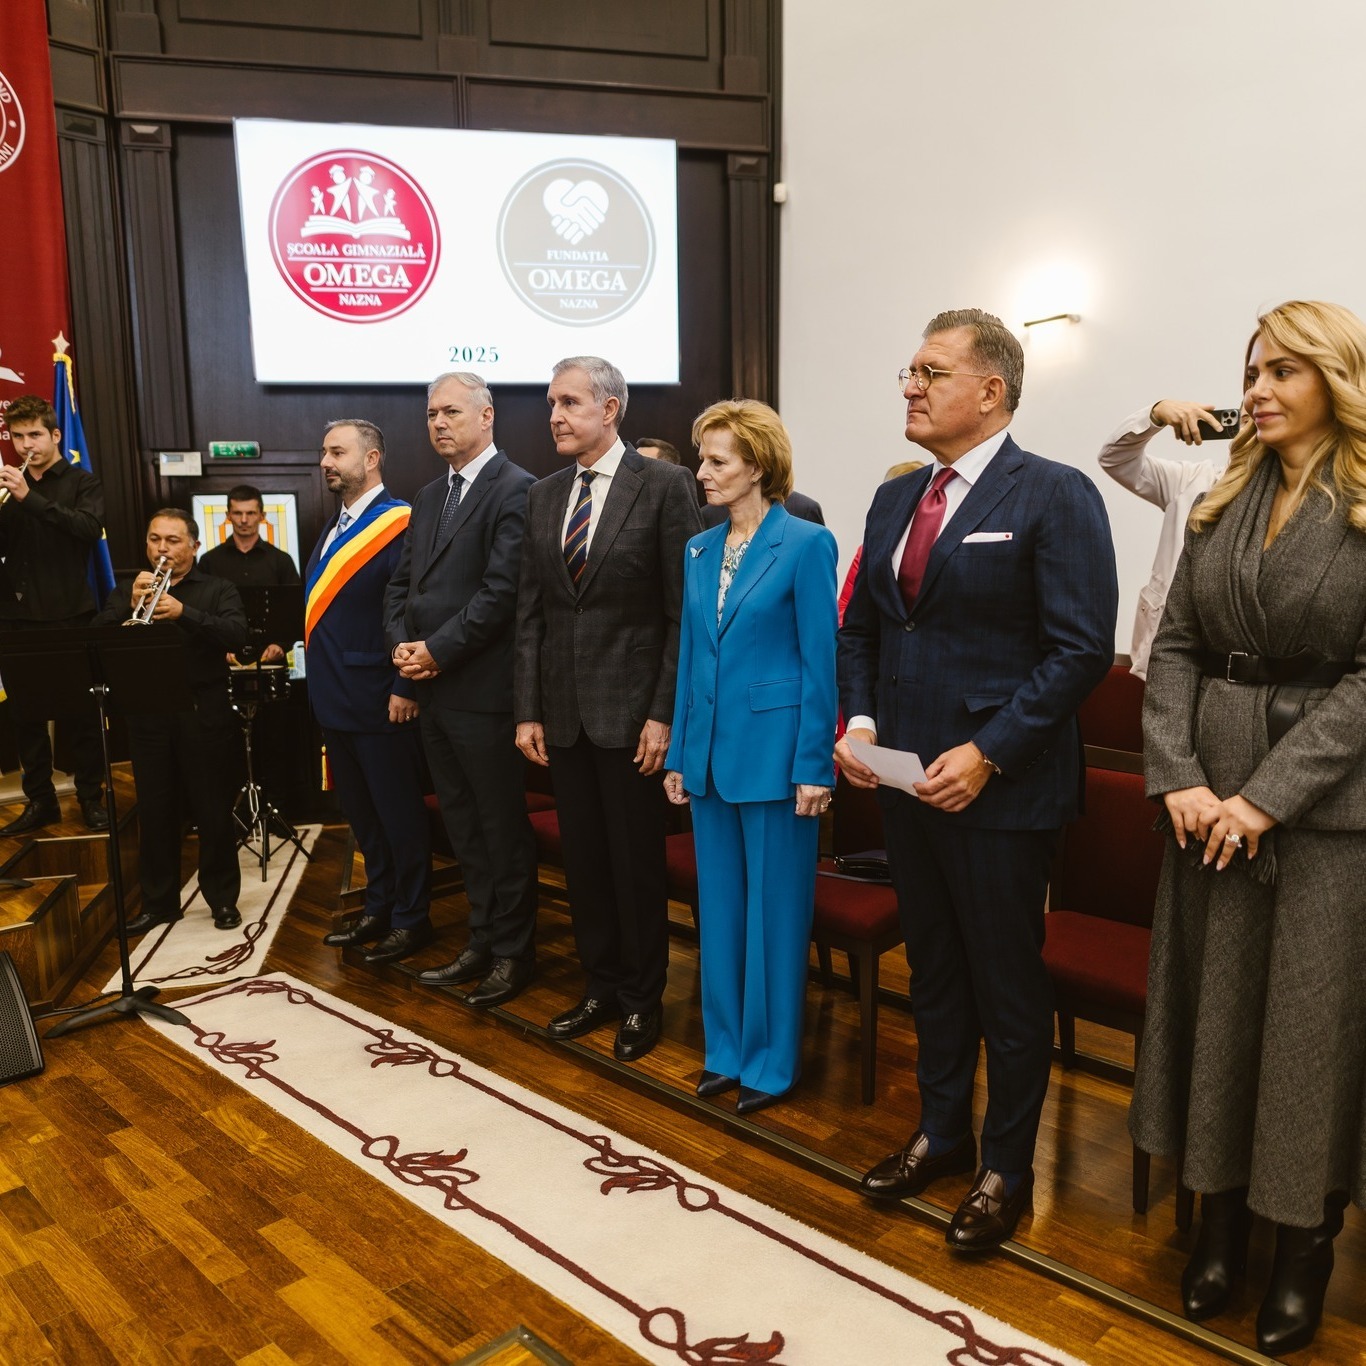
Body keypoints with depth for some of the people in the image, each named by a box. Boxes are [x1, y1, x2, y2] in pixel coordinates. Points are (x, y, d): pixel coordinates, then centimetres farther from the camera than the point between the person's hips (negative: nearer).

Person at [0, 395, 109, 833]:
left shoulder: (81, 483, 3)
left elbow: (90, 528, -16)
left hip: (69, 616, -4)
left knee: (80, 711, 1)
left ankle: (91, 798, 10)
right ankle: (40, 800, 17)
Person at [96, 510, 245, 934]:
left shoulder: (218, 590, 5)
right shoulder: (127, 592, 13)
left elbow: (236, 635, -14)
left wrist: (183, 612, -28)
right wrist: (131, 607, -19)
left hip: (204, 714, -2)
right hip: (148, 716, 3)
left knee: (213, 813, 3)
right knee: (155, 814, 8)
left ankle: (223, 899, 15)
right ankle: (157, 902, 19)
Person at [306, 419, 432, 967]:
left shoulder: (398, 524, -13)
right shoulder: (334, 528, 14)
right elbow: (320, 609, 16)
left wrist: (405, 688, -20)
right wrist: (321, 682, 12)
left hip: (379, 700, -9)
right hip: (335, 698, 9)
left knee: (398, 813, 4)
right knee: (360, 812, 18)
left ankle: (411, 919, 17)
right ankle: (378, 907, 31)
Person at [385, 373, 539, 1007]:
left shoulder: (515, 490, -10)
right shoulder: (429, 496, 17)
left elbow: (502, 591, -18)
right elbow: (402, 582, 17)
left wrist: (438, 650, -16)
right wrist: (402, 643, -1)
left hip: (483, 689, -8)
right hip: (433, 689, 8)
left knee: (502, 826, 4)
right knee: (462, 826, 16)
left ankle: (513, 953, 19)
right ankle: (482, 942, 29)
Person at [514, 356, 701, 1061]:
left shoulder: (664, 486, -6)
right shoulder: (543, 496, 11)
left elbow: (685, 610, -9)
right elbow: (530, 611, 11)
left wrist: (664, 713, -13)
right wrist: (528, 710, 5)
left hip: (630, 710, -5)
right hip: (563, 711, 5)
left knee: (636, 861, 6)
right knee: (582, 857, 13)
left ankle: (641, 1000, 23)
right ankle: (600, 985, 30)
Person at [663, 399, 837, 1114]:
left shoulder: (806, 543, -9)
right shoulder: (700, 550, 10)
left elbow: (820, 659, -10)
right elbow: (690, 655, 13)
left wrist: (813, 768, -13)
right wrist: (678, 754, 11)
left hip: (773, 752, -6)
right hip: (711, 753, 7)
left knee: (775, 909, 5)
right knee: (719, 906, 15)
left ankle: (772, 1060, 21)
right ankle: (726, 1048, 30)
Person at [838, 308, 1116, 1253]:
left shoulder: (1055, 496, -10)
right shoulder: (895, 499, 11)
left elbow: (1082, 648, -15)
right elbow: (861, 628, 16)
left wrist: (987, 754, -20)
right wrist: (859, 719, -1)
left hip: (1000, 787, -6)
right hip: (905, 777, 7)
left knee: (1008, 986, 9)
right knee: (934, 970, 20)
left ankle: (1007, 1170, 29)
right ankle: (942, 1134, 40)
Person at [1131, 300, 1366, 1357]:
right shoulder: (1227, 503, 10)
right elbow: (1176, 648, 6)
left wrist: (1269, 795, -17)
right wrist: (1180, 777, -7)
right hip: (1212, 795, 4)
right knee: (1212, 1004, 10)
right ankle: (1222, 1217, 28)